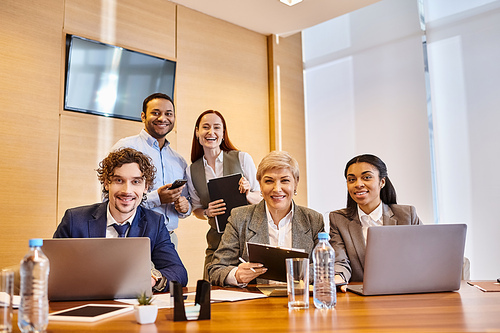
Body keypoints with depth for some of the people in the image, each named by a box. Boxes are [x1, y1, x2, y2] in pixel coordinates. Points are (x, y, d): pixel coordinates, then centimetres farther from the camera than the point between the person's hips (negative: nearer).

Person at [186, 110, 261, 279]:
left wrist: (247, 194, -15)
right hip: (217, 240, 2)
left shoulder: (242, 158, 0)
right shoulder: (191, 171, 6)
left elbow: (260, 198, 6)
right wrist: (207, 213, -5)